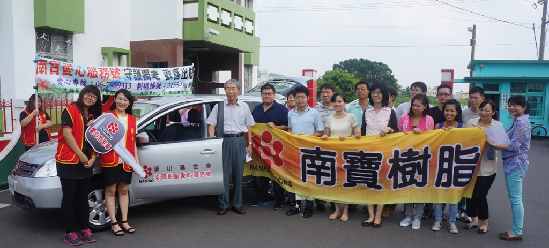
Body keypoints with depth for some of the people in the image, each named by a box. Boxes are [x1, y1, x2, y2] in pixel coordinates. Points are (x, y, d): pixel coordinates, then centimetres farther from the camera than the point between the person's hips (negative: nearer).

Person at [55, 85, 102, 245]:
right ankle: (69, 233, 10)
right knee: (69, 198, 1)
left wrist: (92, 158, 1)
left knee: (83, 197, 13)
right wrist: (81, 155, -14)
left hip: (86, 163, 6)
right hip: (68, 161, -6)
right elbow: (67, 135, -14)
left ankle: (85, 229, 22)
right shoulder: (70, 110, -7)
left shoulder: (94, 116, 14)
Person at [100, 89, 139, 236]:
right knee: (111, 191, 5)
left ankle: (124, 222, 20)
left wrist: (136, 161, 11)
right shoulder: (107, 115, 0)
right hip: (110, 161, -3)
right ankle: (114, 223, 13)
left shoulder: (132, 120, 11)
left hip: (126, 162, 4)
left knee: (124, 190, 11)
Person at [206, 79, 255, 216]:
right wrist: (212, 138, -14)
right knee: (223, 173, -3)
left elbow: (248, 127, 14)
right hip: (224, 140, -2)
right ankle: (223, 205, 6)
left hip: (239, 141, 2)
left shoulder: (244, 107, 11)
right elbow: (211, 124, 3)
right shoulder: (219, 106, 5)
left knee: (238, 173, 6)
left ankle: (237, 204, 15)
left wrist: (249, 144, 9)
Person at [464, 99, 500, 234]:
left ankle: (484, 222, 21)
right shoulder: (471, 122, 5)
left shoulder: (498, 126, -1)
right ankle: (474, 219, 28)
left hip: (487, 167, -3)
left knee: (480, 195, -1)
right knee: (470, 193, 9)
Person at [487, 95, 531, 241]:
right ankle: (516, 229, 23)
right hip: (512, 162, 10)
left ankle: (517, 232, 6)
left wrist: (494, 144, -17)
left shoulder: (522, 123, -16)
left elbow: (514, 146, -20)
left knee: (515, 198, -3)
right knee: (515, 198, 14)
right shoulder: (517, 121, 15)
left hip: (515, 162, -10)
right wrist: (496, 144, 3)